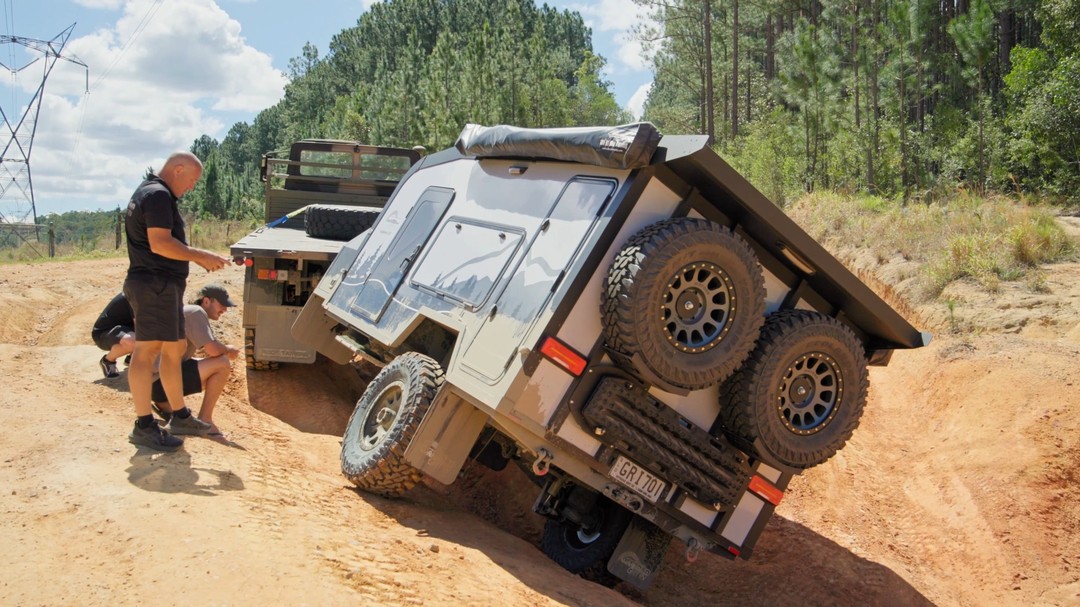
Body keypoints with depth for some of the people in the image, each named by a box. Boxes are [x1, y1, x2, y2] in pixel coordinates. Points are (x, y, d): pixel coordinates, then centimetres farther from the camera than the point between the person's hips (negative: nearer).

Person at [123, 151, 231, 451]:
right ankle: (144, 426, -5)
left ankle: (180, 417, 23)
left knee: (175, 348, 15)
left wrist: (195, 257, 17)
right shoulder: (158, 195, -13)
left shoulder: (150, 192, 20)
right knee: (146, 351, -8)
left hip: (164, 285, 11)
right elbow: (159, 243, -23)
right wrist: (201, 256, -17)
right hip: (154, 284, -11)